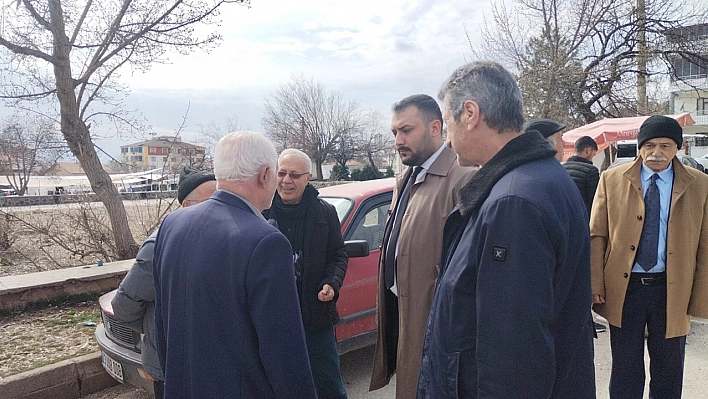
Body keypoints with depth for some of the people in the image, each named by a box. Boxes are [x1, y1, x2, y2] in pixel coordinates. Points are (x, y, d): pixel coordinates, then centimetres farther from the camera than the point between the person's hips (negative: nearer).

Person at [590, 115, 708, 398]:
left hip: (672, 291, 1)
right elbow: (596, 236, -1)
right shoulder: (612, 179, -1)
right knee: (625, 373, 13)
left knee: (668, 374, 16)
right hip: (624, 289, -1)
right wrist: (596, 285, -7)